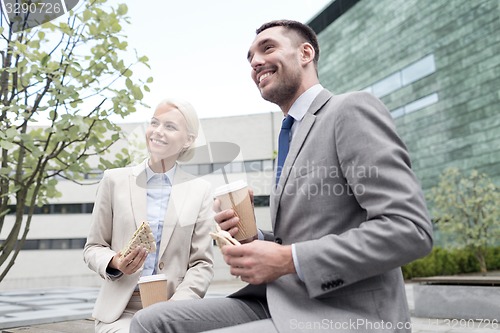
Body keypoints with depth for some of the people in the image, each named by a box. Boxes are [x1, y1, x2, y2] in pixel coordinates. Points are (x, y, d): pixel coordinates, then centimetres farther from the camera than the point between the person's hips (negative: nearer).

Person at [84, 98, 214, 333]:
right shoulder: (115, 180, 3)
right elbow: (93, 248, 8)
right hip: (120, 311, 0)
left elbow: (202, 263, 1)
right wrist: (114, 264, -13)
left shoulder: (200, 191, 2)